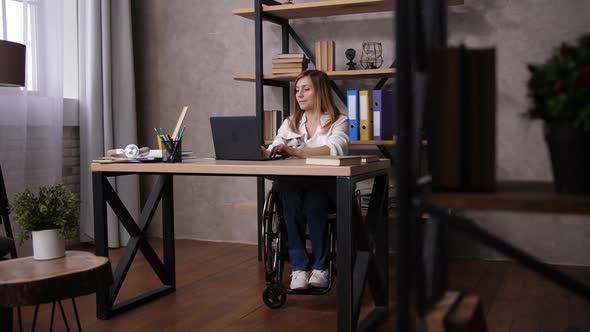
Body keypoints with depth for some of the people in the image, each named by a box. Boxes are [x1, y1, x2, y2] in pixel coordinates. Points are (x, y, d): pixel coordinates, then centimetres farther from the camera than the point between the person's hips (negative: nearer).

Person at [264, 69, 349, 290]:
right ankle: (298, 267, -27)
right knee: (289, 198, -33)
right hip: (292, 186, 3)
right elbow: (273, 152, 7)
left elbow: (334, 149, -17)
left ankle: (320, 267, -22)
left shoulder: (338, 122, 5)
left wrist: (296, 151, -30)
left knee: (313, 200, -36)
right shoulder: (290, 123, 21)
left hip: (325, 188, -2)